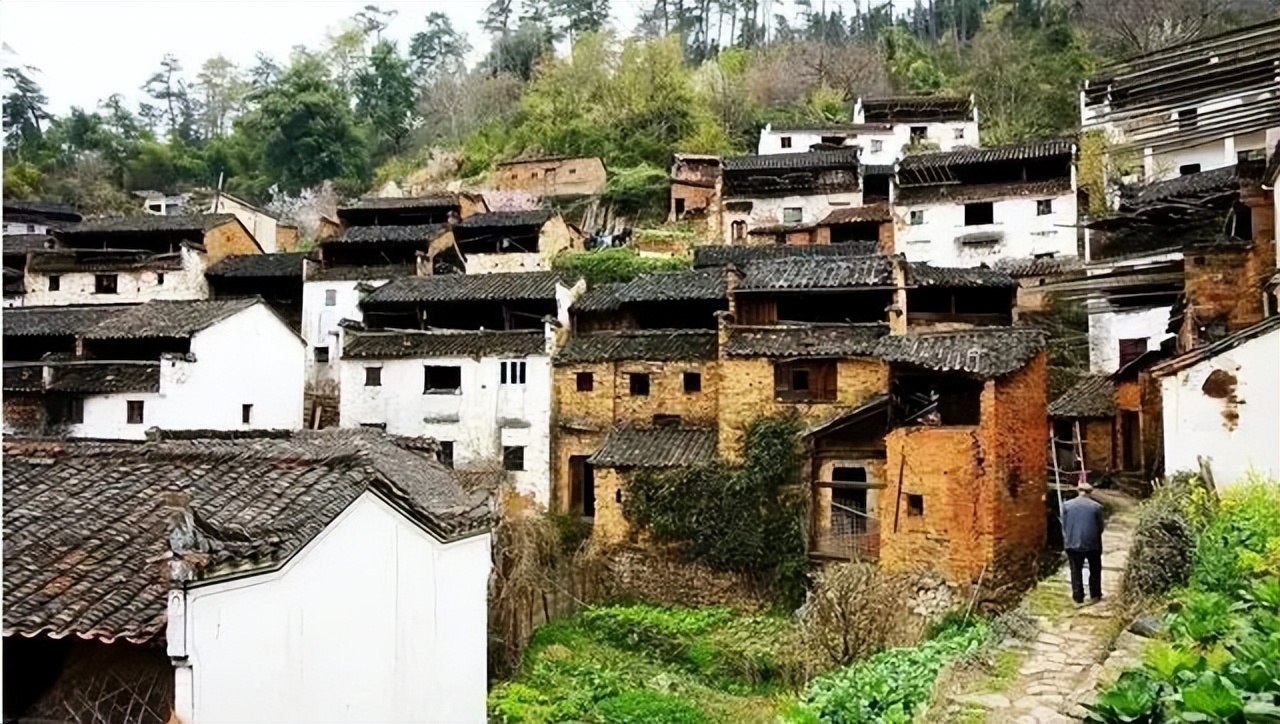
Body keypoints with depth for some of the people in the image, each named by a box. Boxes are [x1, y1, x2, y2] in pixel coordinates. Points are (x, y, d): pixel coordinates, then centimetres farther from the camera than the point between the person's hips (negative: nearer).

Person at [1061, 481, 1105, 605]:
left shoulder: (1067, 505, -4)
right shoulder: (1096, 506, -6)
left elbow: (1064, 526, 1)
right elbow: (1100, 527, 2)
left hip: (1073, 543, 0)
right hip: (1092, 543, 0)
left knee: (1076, 571, 7)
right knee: (1095, 570, 18)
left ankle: (1078, 597, 8)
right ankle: (1095, 595, 25)